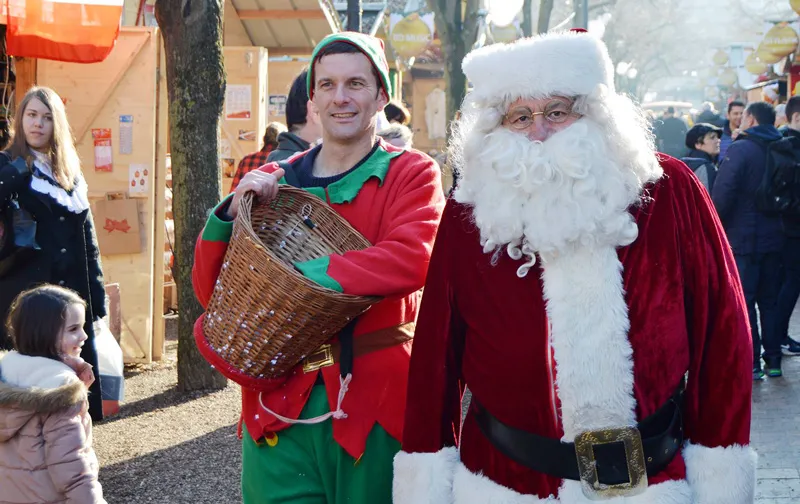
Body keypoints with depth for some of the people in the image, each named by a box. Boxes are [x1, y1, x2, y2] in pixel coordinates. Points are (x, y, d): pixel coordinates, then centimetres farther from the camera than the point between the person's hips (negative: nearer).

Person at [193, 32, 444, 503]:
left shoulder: (413, 174, -2)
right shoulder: (276, 182, 8)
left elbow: (411, 259, -23)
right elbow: (210, 292, 6)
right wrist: (233, 212, -12)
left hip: (372, 405, -3)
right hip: (279, 407, 3)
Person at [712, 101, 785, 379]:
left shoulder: (740, 149, -12)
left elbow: (723, 192, -20)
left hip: (743, 238, -6)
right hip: (775, 238, 6)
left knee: (743, 301, -1)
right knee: (771, 300, 13)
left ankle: (751, 363, -2)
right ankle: (773, 360, 16)